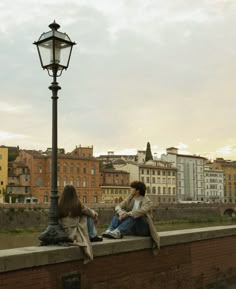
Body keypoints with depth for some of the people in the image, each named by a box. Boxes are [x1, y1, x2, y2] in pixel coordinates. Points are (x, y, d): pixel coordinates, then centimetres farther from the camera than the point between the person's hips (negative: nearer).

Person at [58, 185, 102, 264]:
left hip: (65, 233, 5)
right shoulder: (77, 204, -15)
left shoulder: (60, 206, -7)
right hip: (76, 233, -5)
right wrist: (95, 215, 23)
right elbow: (91, 213, 0)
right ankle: (93, 236, 16)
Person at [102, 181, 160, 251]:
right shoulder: (130, 199, 8)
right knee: (118, 214, -12)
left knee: (134, 216, -33)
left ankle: (117, 232, -50)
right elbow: (118, 206, -1)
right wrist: (120, 211, -24)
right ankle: (110, 231, -36)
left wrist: (127, 214, -36)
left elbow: (142, 211, -30)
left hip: (144, 228, -5)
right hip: (132, 228, 6)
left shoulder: (147, 201, -10)